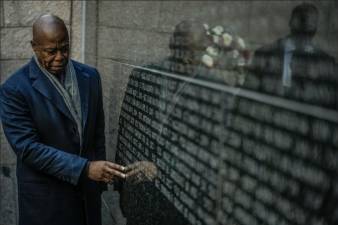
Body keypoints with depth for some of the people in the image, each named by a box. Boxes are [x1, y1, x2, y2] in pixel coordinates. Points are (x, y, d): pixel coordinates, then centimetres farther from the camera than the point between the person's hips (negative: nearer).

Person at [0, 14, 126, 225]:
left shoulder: (90, 76, 0)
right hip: (45, 197, -4)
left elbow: (98, 132, 7)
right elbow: (28, 147, -19)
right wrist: (85, 168, -25)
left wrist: (100, 176, 10)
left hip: (87, 190, 4)